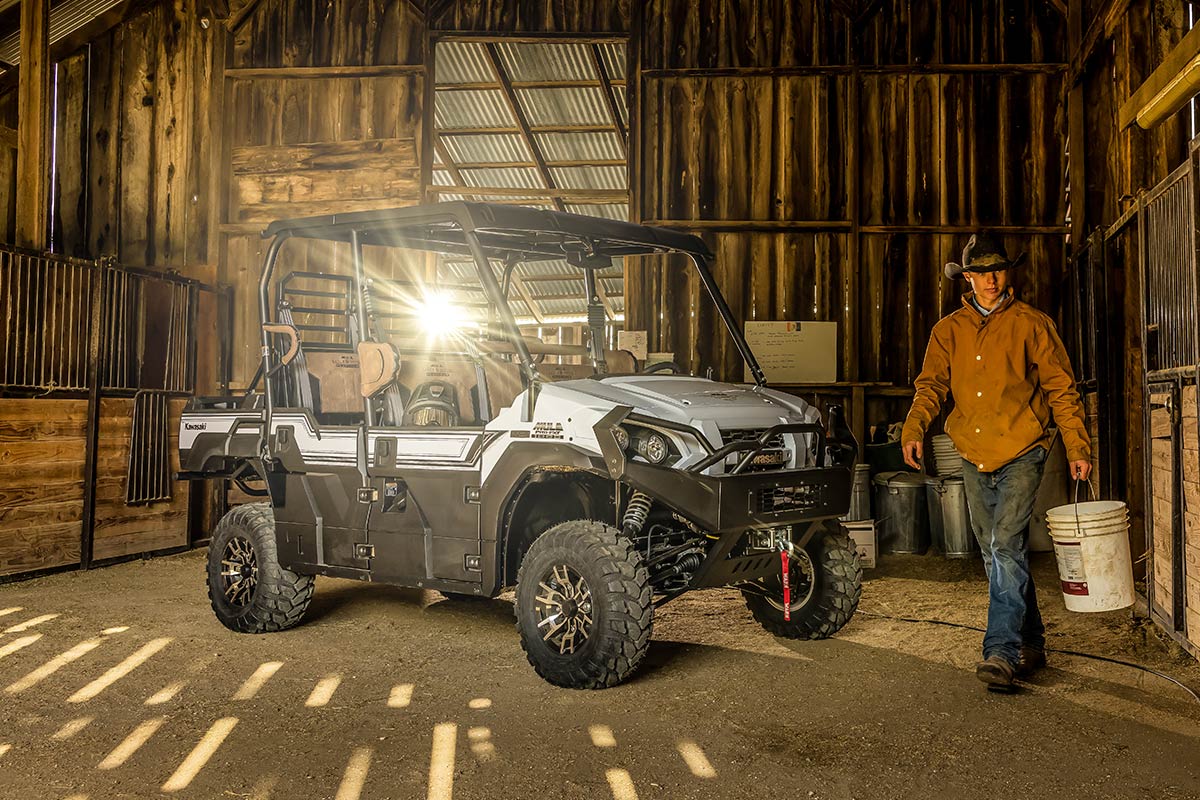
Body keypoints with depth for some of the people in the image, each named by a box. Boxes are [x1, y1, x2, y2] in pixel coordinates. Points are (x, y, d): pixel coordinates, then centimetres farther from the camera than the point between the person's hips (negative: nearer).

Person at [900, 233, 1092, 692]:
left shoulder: (1031, 325, 1)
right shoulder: (948, 331, 9)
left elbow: (1061, 389, 2)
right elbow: (931, 384, 0)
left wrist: (1078, 447, -4)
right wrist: (914, 429, -18)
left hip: (1021, 454, -4)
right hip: (974, 459, 4)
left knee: (1006, 548, -17)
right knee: (998, 555, 12)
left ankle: (1002, 652, -16)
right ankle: (1030, 644, 26)